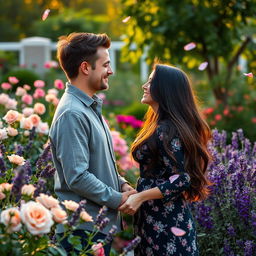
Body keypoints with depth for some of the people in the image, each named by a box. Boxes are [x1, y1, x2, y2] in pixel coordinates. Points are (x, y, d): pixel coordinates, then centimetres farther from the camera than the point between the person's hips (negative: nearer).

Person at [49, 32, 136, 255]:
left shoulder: (90, 107, 13)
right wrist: (118, 199, -14)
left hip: (100, 225, 10)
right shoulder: (72, 114, -20)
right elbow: (77, 177, -24)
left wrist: (121, 184, 6)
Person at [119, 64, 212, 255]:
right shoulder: (160, 125, 11)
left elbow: (182, 179, -23)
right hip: (160, 214, 9)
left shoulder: (166, 130, -19)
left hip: (165, 220, -9)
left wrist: (140, 197, -22)